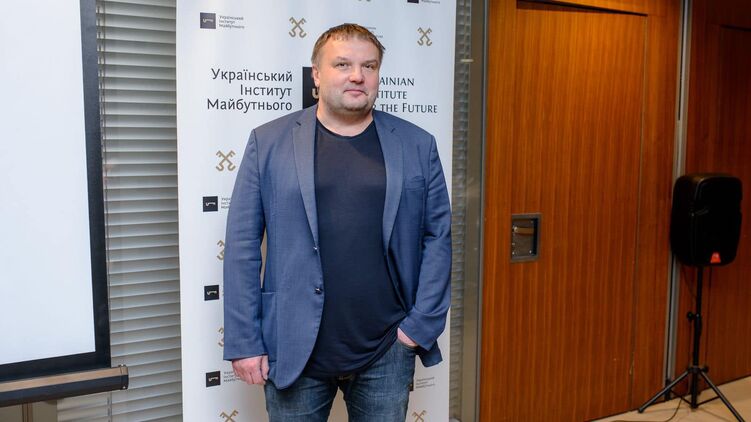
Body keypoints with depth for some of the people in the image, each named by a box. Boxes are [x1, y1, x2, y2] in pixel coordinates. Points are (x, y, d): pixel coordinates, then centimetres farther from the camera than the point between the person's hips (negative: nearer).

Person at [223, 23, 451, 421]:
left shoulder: (417, 145, 3)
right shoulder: (268, 142, 0)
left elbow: (438, 237, 3)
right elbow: (242, 244, -2)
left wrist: (422, 325, -3)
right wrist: (243, 342, -5)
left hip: (387, 351, 1)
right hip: (294, 351, 0)